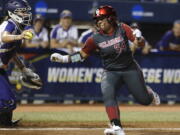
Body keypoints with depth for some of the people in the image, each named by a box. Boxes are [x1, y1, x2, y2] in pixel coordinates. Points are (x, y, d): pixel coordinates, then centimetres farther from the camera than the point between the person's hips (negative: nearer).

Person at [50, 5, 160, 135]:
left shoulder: (123, 29, -11)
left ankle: (150, 92, 44)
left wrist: (138, 39, -40)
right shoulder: (95, 39, -7)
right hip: (110, 72, 0)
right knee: (108, 95, -28)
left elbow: (141, 44, -16)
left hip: (130, 69, 0)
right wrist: (63, 58, -10)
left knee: (145, 100, 4)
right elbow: (82, 55, 1)